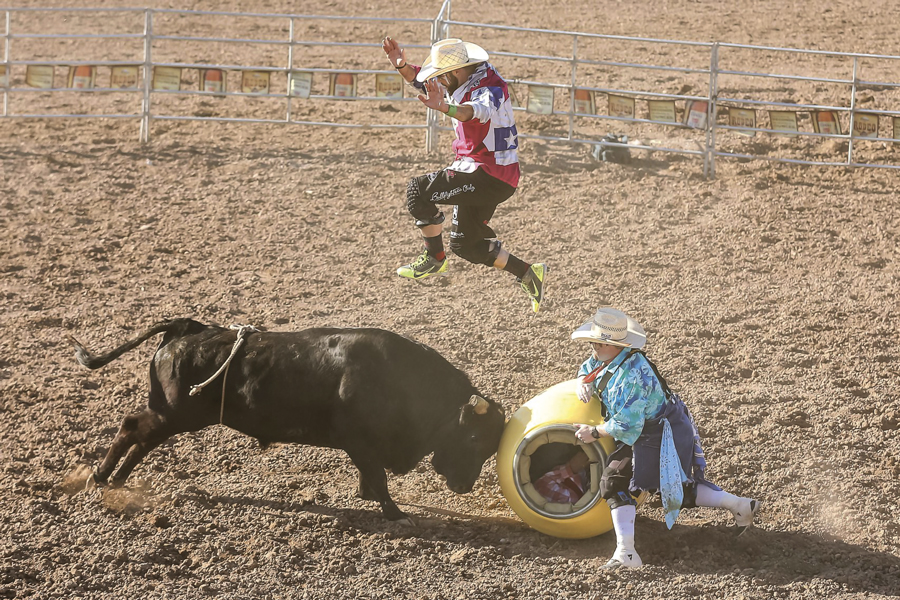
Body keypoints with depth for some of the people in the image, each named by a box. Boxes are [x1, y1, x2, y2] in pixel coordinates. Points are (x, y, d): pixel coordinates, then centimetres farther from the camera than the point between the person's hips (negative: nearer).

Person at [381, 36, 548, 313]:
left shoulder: (490, 87, -23)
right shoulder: (462, 80, 5)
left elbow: (479, 112, -47)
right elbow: (420, 79, 14)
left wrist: (445, 108, -66)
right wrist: (402, 65, -8)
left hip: (491, 176, -10)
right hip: (476, 172, 10)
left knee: (419, 190, -20)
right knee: (465, 244, 18)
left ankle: (434, 258, -6)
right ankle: (528, 273, 22)